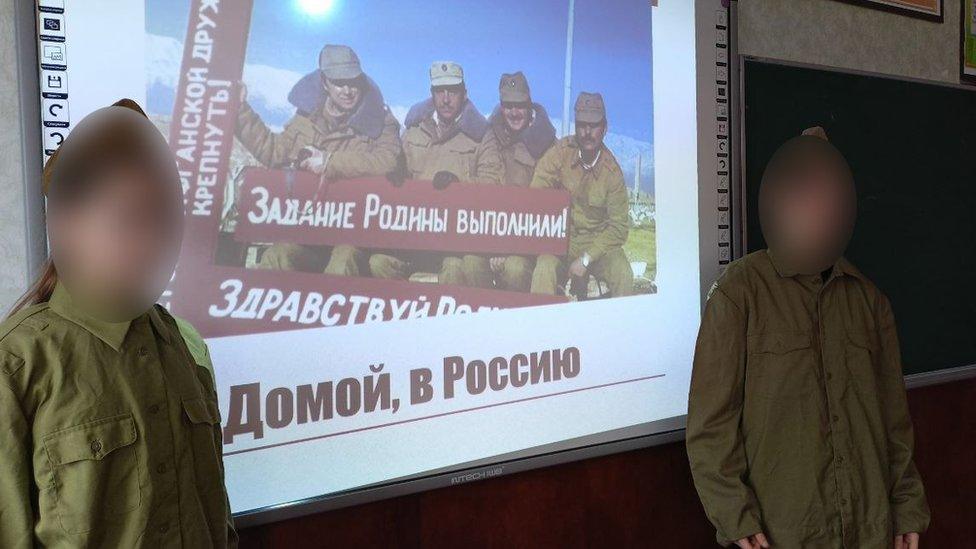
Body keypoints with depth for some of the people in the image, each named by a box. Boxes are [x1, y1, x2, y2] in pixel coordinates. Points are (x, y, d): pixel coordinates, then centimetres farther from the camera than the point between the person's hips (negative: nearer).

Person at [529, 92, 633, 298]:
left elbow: (619, 226, -7)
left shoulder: (612, 171, -7)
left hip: (598, 241, 0)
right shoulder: (561, 151, -7)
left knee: (623, 274, -25)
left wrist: (586, 259, -16)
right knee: (544, 269, -30)